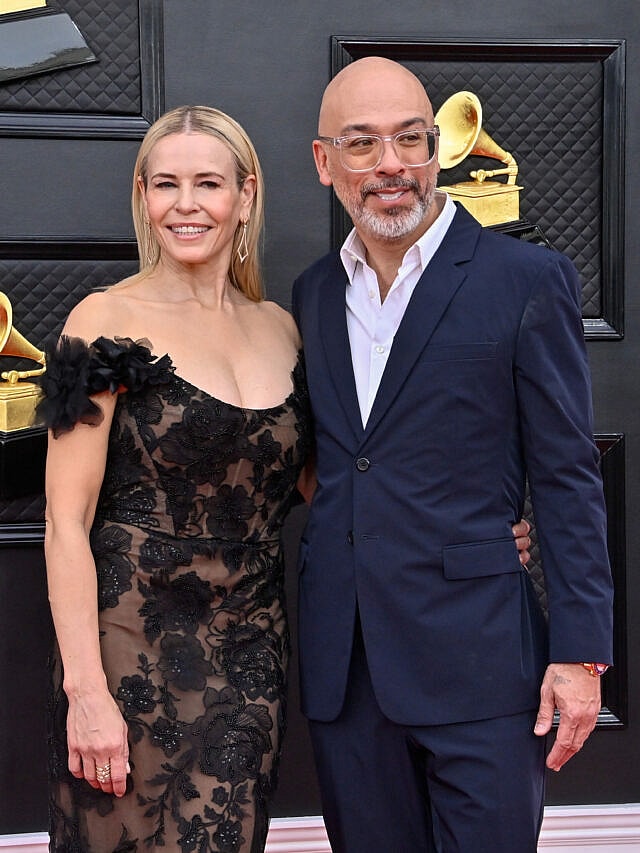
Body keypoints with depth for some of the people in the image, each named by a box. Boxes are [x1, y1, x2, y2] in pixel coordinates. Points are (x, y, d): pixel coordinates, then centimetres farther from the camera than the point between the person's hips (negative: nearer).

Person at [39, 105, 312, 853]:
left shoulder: (279, 329, 8)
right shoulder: (108, 322, -8)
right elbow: (67, 520, -10)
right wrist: (86, 689, -16)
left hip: (250, 650, 4)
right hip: (135, 646, -4)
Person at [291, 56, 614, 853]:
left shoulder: (528, 279, -5)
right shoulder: (313, 293, 11)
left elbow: (567, 479, -6)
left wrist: (580, 652, -9)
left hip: (477, 659, -4)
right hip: (343, 664, 5)